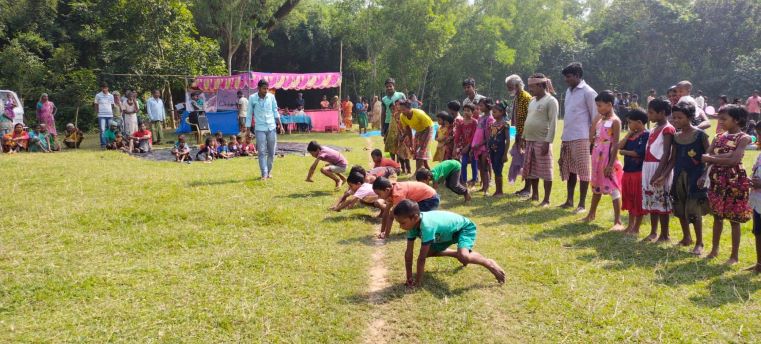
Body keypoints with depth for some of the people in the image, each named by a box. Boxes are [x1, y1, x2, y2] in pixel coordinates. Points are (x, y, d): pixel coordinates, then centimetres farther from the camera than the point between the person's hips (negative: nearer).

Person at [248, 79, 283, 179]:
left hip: (272, 127, 2)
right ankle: (264, 173, -2)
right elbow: (249, 114, 1)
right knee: (262, 152, -5)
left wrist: (280, 124, 2)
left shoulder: (271, 96, 1)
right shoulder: (252, 98, -4)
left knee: (271, 152, 7)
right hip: (260, 129, -2)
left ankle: (269, 171, 21)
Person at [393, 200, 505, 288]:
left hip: (464, 227, -9)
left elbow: (421, 258, -35)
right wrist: (409, 278, -11)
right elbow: (408, 253, -10)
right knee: (428, 252, 12)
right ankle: (459, 254, 32)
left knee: (463, 257, -34)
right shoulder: (413, 223, -17)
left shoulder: (427, 226, -40)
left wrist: (418, 281, -27)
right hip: (449, 232, 9)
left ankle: (489, 264, -5)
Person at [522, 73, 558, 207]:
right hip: (530, 140, 8)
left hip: (542, 141, -8)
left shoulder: (551, 101, -9)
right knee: (531, 170, 13)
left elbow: (553, 123, -15)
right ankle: (534, 195, 26)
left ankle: (547, 200, 4)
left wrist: (547, 141, -21)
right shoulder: (532, 101, 15)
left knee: (545, 171, -2)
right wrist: (524, 137, 17)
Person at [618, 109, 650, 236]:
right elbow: (619, 146, 3)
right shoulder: (632, 135, 12)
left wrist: (624, 152, -8)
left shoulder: (646, 135, -12)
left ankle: (636, 228, 9)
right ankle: (630, 225, 29)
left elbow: (639, 153, -19)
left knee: (639, 201, 1)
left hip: (639, 172, -8)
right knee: (629, 199, 17)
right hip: (628, 171, 9)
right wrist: (629, 134, -2)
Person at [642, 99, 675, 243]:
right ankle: (653, 232, 23)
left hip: (660, 168, -8)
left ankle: (665, 235, 7)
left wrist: (658, 173, -20)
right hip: (649, 167, 9)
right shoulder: (655, 128, 15)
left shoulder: (668, 129, -12)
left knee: (661, 201, -2)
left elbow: (666, 154, -16)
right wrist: (647, 169, 10)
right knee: (651, 201, 13)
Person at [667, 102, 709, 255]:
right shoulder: (675, 137, 6)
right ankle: (686, 237, 31)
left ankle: (699, 243, 7)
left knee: (694, 210, -5)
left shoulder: (700, 134, -9)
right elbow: (673, 160, 10)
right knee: (680, 209, 13)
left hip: (695, 177, -6)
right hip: (679, 176, 6)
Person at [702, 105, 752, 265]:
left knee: (734, 219, 2)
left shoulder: (743, 138, -9)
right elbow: (707, 156, 0)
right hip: (717, 180, 5)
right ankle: (714, 249, 26)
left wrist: (712, 158, -14)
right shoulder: (719, 137, 9)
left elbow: (734, 160, -20)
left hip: (735, 181, -5)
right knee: (717, 216, 14)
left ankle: (735, 255, 11)